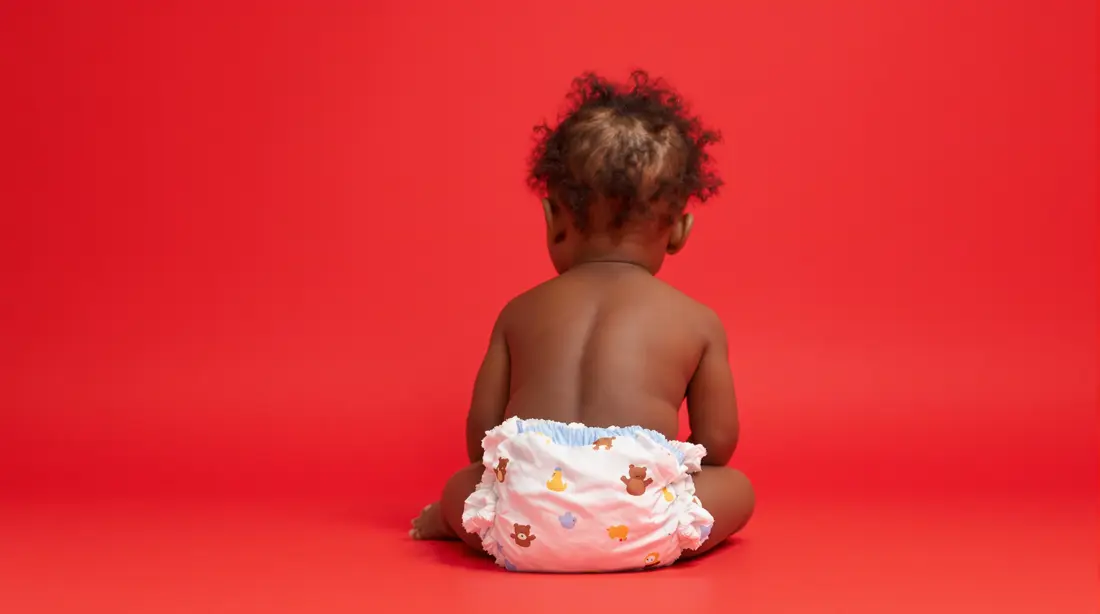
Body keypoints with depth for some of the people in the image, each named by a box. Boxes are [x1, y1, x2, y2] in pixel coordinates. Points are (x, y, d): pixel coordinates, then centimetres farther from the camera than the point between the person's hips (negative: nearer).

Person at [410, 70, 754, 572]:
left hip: (522, 532, 3)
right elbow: (718, 442, 17)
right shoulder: (698, 322, 15)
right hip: (639, 537, -3)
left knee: (462, 485, 35)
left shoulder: (520, 312, 20)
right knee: (737, 487, 23)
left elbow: (481, 431, 20)